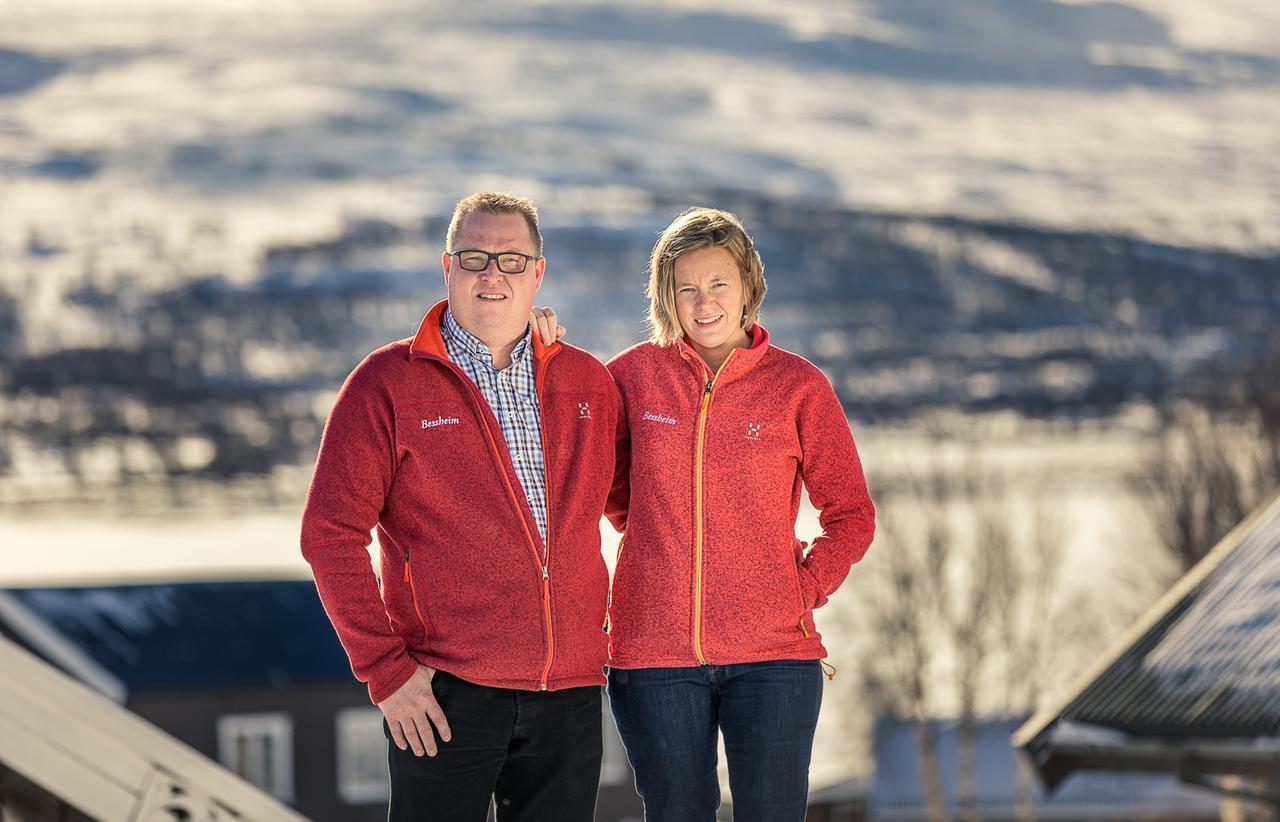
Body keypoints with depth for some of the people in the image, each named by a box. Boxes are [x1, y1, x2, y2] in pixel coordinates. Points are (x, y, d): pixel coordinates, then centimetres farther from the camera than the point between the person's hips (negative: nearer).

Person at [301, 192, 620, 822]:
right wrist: (384, 669, -11)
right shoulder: (387, 384, -1)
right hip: (445, 697, -4)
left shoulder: (588, 383, 10)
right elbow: (330, 534, -5)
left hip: (570, 695, 4)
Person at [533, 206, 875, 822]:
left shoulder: (797, 385, 2)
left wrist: (805, 591, -4)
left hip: (771, 655, -1)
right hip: (654, 651, 1)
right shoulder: (638, 373, 5)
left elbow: (850, 516, 8)